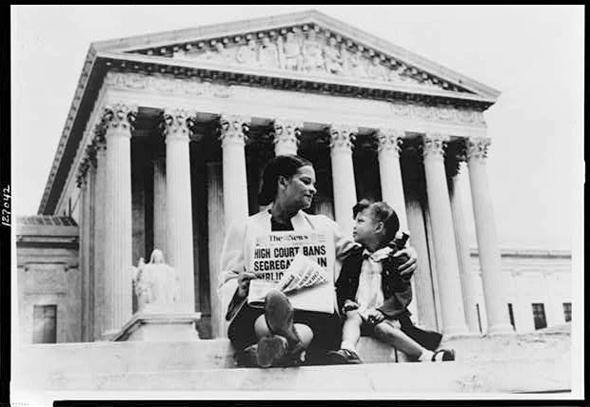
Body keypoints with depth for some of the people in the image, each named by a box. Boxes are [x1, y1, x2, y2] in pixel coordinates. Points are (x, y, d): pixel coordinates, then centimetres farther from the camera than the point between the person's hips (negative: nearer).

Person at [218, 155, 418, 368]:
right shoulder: (243, 229, 20)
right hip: (259, 311, -1)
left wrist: (404, 253, 12)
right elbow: (226, 283, 16)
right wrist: (240, 290, -8)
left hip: (315, 312, 1)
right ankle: (291, 344, -68)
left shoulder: (323, 226, 29)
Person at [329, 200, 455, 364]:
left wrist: (381, 311, -15)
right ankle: (347, 350, -52)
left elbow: (404, 294, -1)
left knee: (381, 327, -34)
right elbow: (340, 287, 19)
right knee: (352, 317, -30)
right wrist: (346, 302, -4)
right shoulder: (352, 258, 17)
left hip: (386, 316, -3)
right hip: (359, 312, 3)